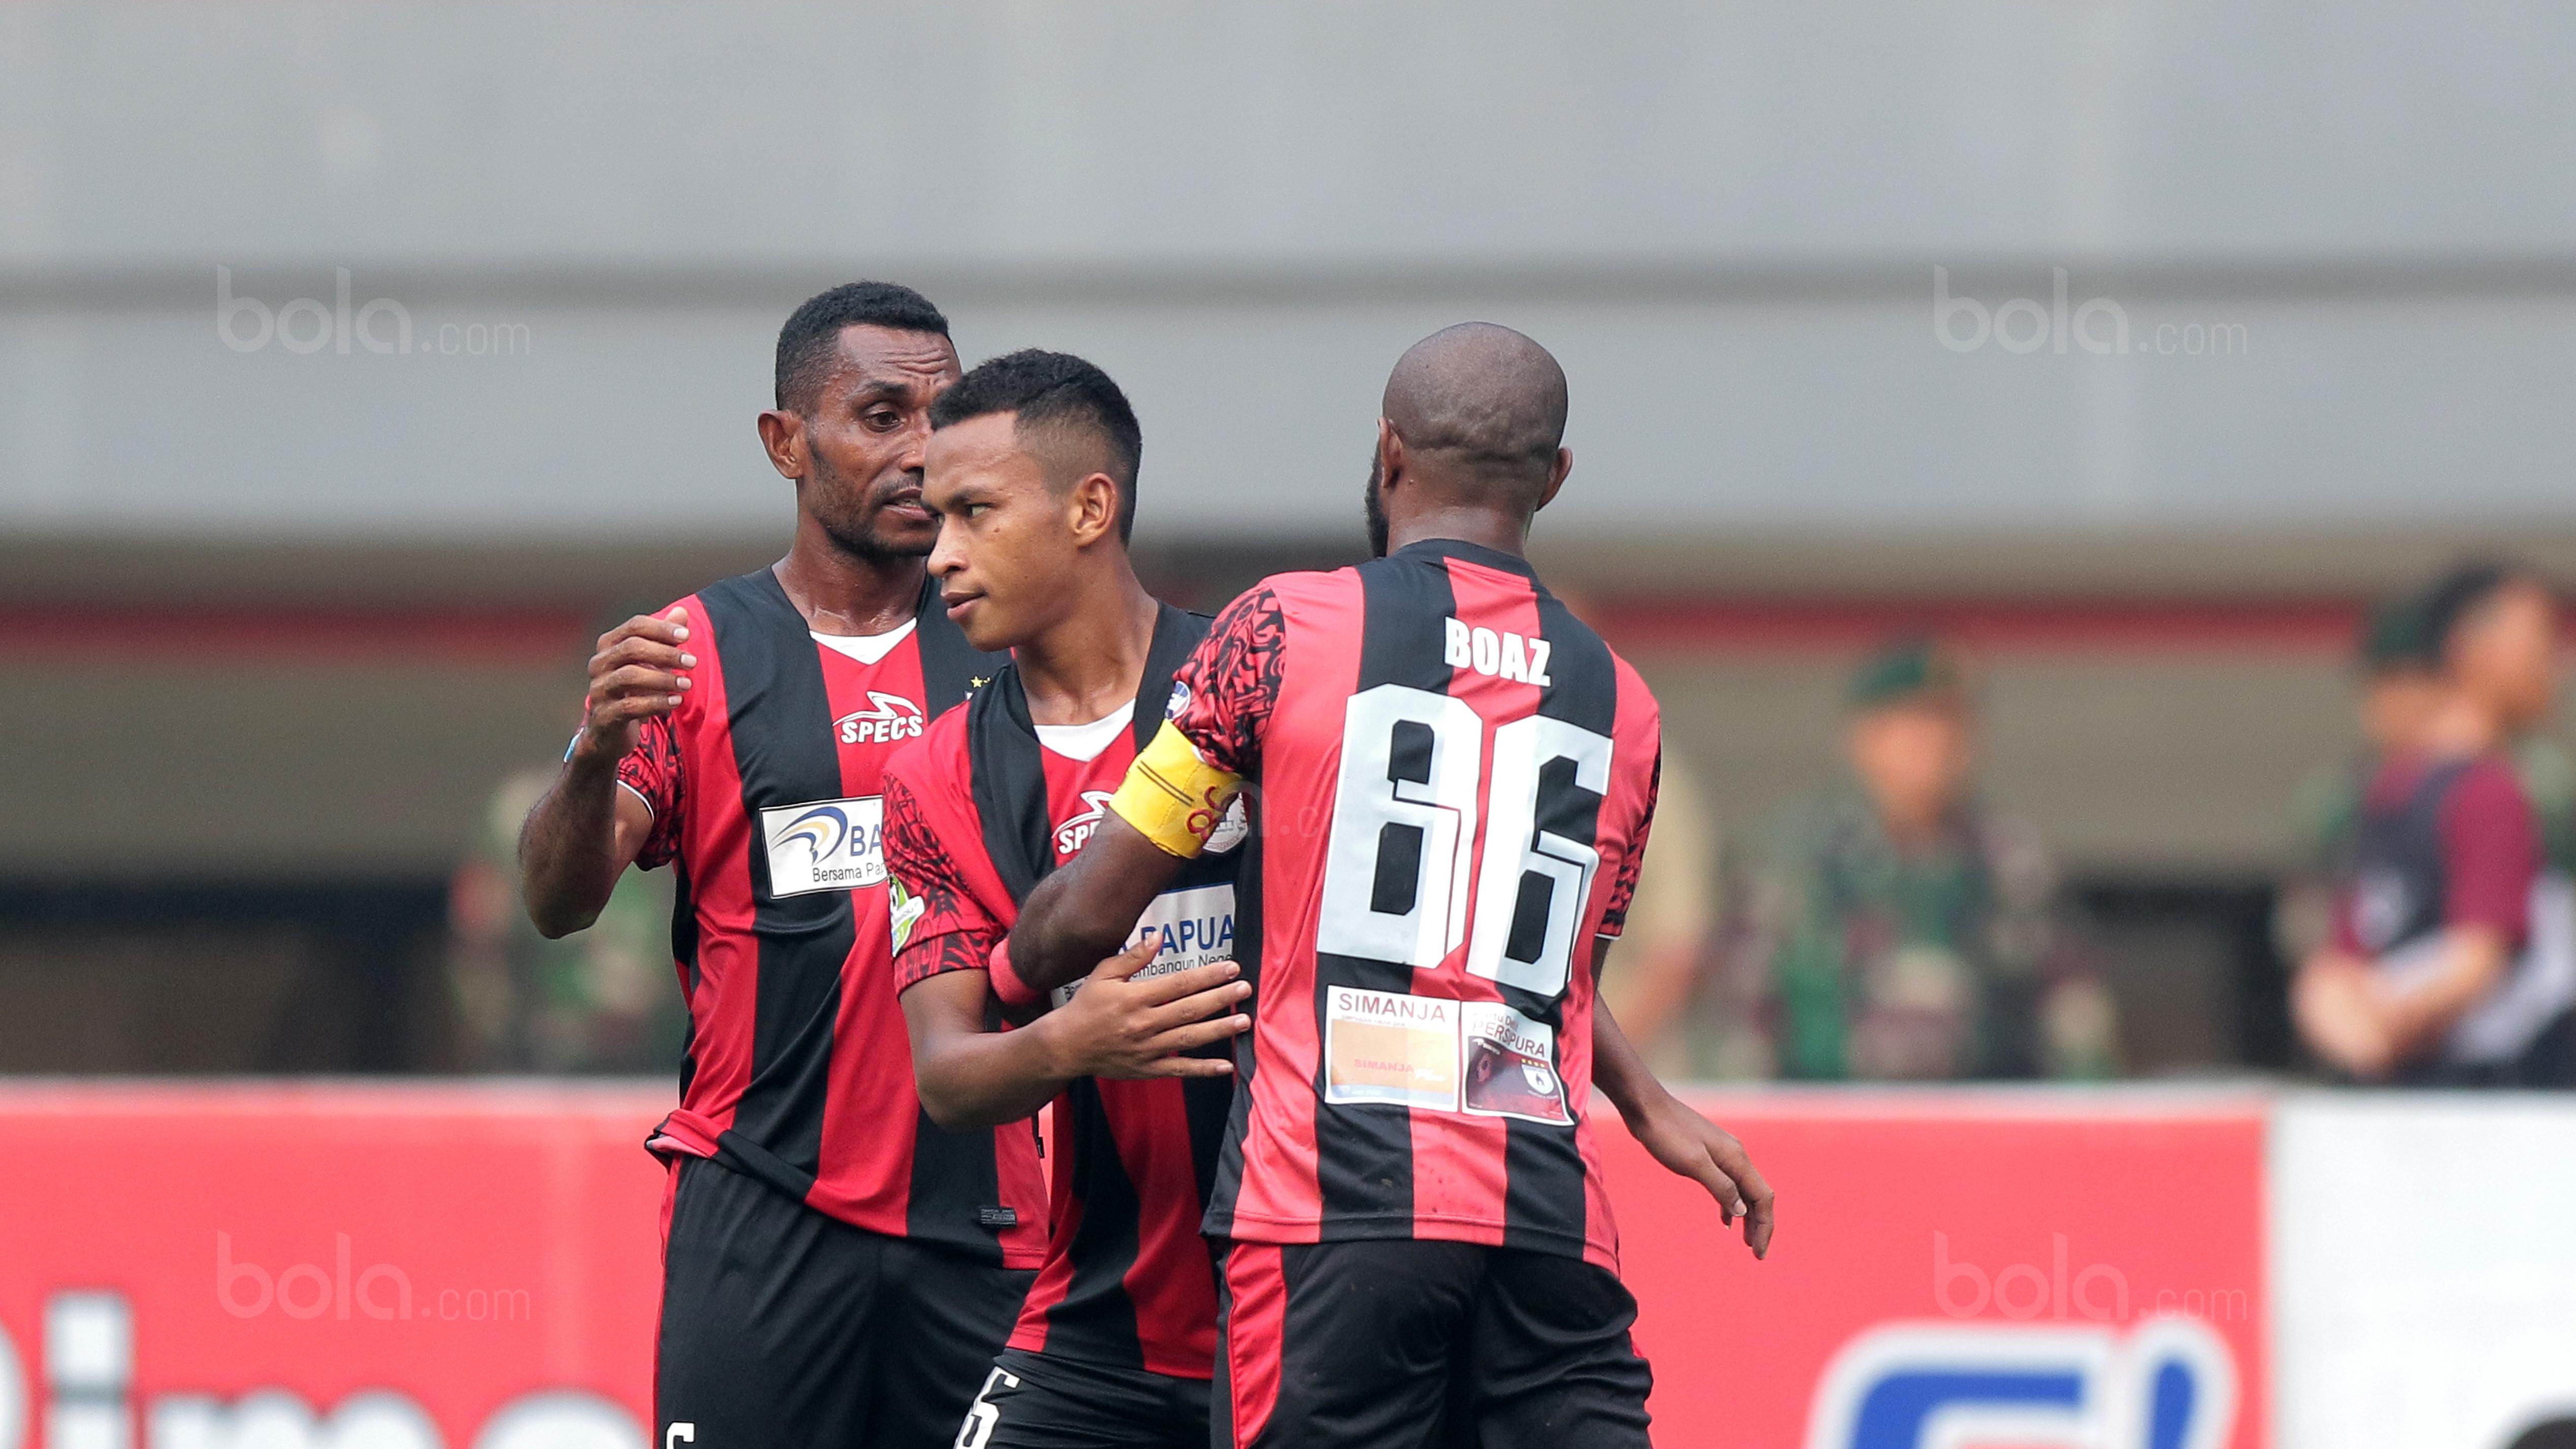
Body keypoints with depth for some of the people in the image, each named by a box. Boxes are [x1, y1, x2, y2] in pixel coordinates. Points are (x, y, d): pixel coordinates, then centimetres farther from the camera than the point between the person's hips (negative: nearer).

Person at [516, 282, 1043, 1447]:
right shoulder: (692, 654, 4)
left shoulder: (1009, 656, 11)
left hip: (982, 1221, 3)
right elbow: (558, 902, -6)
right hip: (762, 1211, -3)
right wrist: (598, 757, -26)